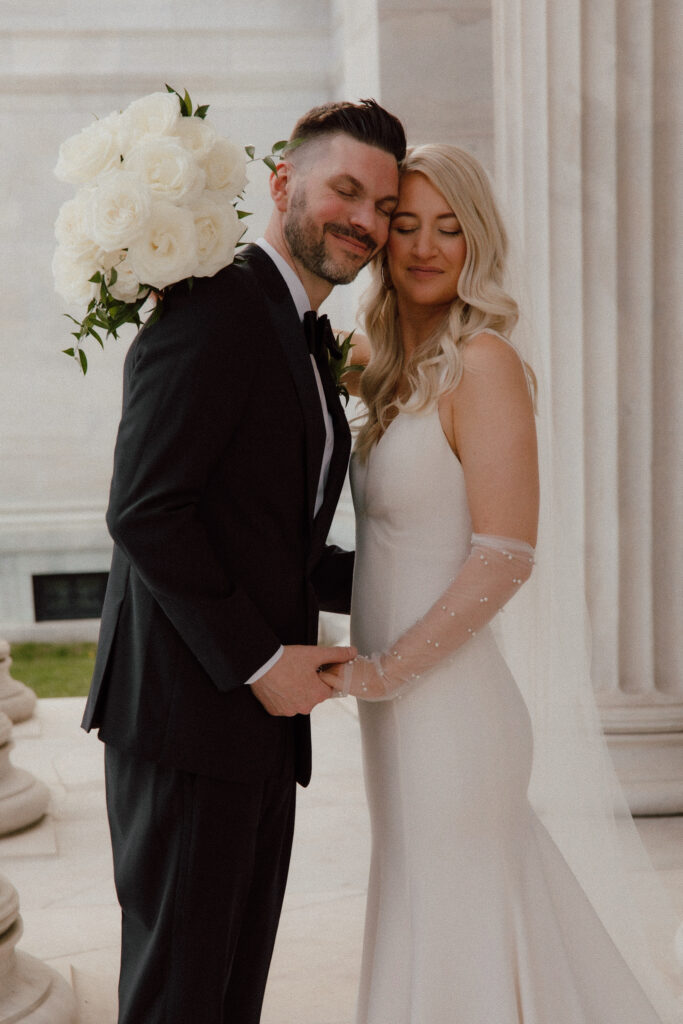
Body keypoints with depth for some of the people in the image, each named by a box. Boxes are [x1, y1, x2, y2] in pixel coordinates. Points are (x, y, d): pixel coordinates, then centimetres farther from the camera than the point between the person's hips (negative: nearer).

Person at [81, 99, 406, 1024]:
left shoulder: (309, 343, 18)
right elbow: (144, 512, -20)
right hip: (186, 714, -9)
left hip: (259, 718, 9)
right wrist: (258, 661, -17)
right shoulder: (213, 311, -12)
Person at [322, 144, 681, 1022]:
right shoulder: (390, 367, 10)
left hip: (448, 709, -8)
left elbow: (504, 557, -20)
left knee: (451, 951, 4)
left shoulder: (483, 364, -14)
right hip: (402, 711, 8)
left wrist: (383, 671, -16)